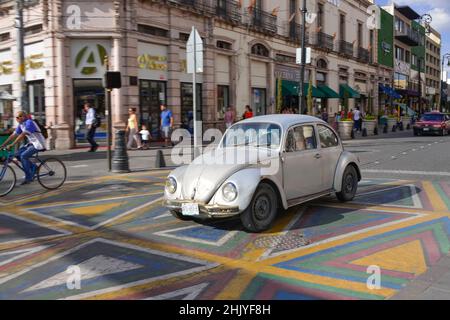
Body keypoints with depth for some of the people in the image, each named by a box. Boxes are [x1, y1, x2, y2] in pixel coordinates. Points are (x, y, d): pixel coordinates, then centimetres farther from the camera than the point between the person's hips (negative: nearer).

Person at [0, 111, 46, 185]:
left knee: (23, 156, -21)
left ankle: (28, 178, -12)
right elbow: (13, 135, 8)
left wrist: (11, 145, -30)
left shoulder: (29, 123, -19)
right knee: (18, 154, -3)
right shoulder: (21, 125, 8)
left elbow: (22, 136, -28)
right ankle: (33, 167, 9)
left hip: (38, 143, -9)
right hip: (31, 143, 9)